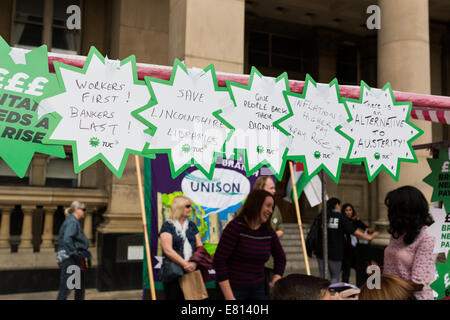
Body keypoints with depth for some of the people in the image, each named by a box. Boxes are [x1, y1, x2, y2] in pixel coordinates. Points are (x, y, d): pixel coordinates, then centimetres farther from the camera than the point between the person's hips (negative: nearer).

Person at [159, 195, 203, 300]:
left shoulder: (192, 225, 14)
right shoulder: (168, 225, -2)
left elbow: (200, 247, 7)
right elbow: (168, 250, -12)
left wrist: (194, 263, -11)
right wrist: (185, 264, -17)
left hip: (191, 271, 5)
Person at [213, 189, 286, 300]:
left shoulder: (268, 231, 3)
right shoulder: (236, 227, -13)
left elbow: (281, 257, 19)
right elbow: (219, 261, -16)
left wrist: (275, 284, 7)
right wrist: (229, 296, -18)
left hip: (258, 289, 5)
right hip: (234, 289, -5)